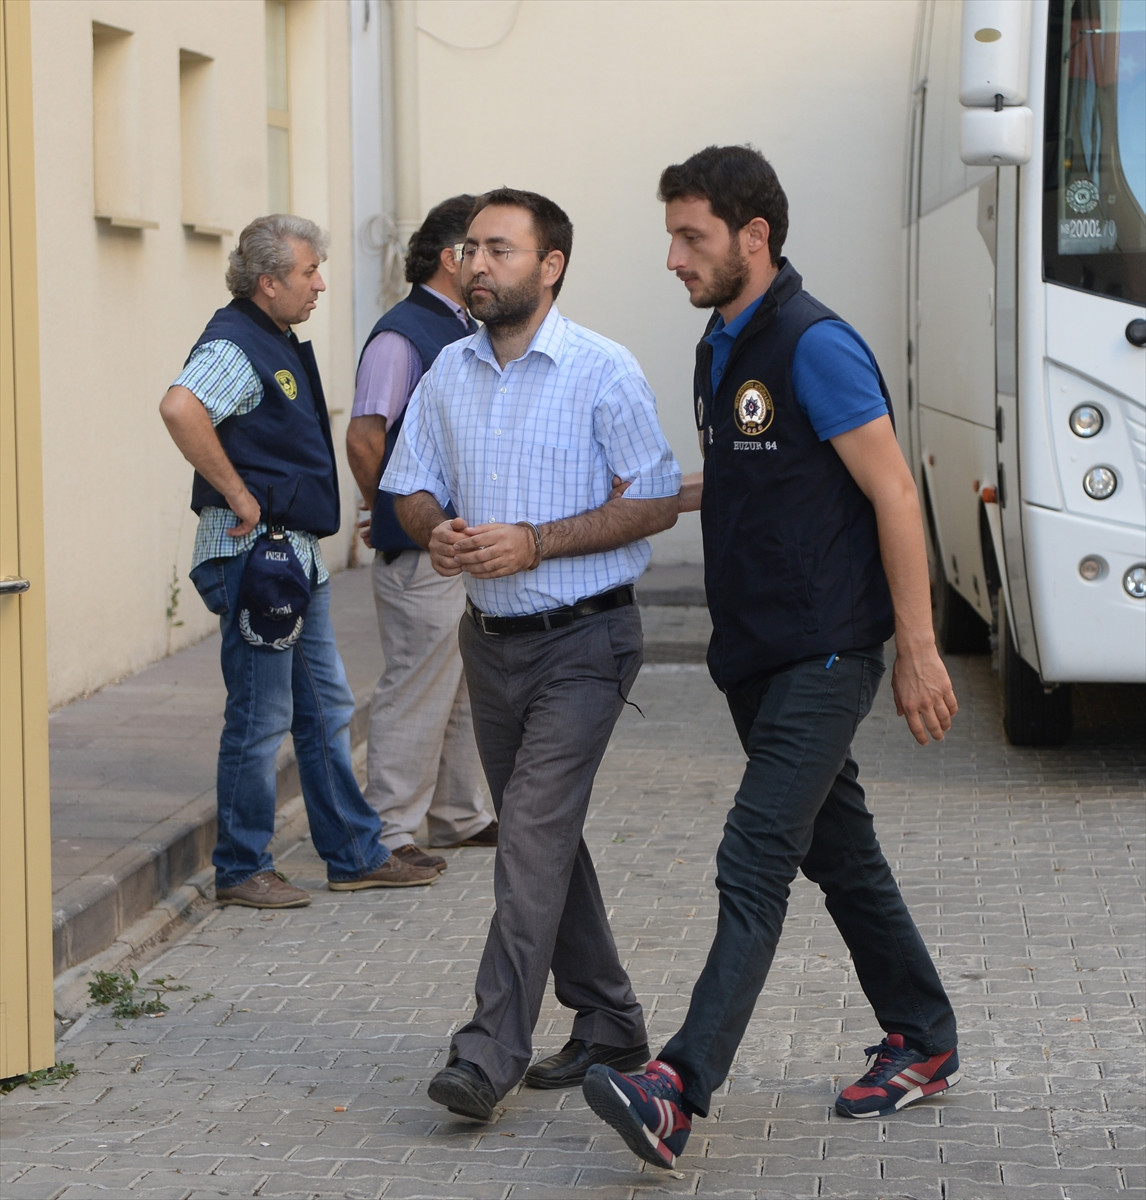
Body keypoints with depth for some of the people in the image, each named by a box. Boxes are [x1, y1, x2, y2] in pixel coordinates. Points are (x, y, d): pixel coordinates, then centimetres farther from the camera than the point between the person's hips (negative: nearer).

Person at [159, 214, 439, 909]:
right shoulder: (235, 346, -15)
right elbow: (181, 408, -35)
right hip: (254, 556, -10)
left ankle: (356, 856, 21)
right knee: (261, 717, -3)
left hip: (298, 556, 10)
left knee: (327, 709, 14)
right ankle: (242, 870, 7)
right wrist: (237, 495, -27)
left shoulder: (280, 344, 16)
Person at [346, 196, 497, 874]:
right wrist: (396, 515, -6)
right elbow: (363, 438, -20)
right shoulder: (401, 335, -14)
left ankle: (461, 817, 26)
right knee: (417, 687, -5)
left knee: (469, 689, 15)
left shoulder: (471, 332, 15)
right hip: (423, 549, -9)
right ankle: (391, 831, 2)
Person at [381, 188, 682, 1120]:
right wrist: (436, 533, -10)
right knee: (543, 836, 13)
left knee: (533, 834, -15)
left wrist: (534, 543, -20)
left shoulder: (604, 372, -11)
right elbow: (412, 487, 14)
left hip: (583, 640, -7)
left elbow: (656, 501, -11)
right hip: (492, 636, 7)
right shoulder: (450, 372, 7)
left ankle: (493, 1049, -17)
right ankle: (608, 1025, 26)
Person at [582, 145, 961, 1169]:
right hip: (755, 653, 9)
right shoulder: (720, 347, 12)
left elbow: (893, 495, -17)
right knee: (840, 850, 16)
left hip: (824, 654, -9)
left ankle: (680, 1092, -23)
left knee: (757, 862, -15)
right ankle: (924, 1042, 29)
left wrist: (918, 651, -18)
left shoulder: (816, 347, -16)